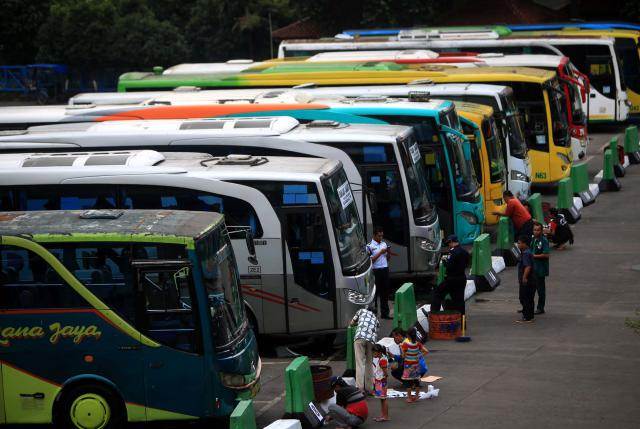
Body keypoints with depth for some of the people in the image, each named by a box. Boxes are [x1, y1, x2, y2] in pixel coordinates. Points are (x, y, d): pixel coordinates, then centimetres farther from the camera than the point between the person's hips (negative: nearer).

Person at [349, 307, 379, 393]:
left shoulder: (362, 311, 26)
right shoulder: (375, 318, 34)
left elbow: (352, 323, 32)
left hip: (360, 337, -3)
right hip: (372, 340, 3)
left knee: (360, 363, -8)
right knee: (369, 363, 13)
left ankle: (360, 388, -18)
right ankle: (368, 388, 13)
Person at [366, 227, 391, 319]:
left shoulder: (384, 244, 13)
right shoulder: (370, 246, -5)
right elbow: (370, 260, -13)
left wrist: (389, 253, -1)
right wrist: (380, 252, -15)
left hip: (385, 269, 6)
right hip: (376, 271, -6)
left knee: (385, 291, 10)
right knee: (375, 292, -3)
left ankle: (384, 313, 17)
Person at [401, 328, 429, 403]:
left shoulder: (406, 344, -18)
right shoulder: (418, 344, -6)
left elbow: (403, 356, -15)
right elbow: (426, 351, -9)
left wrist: (401, 348, -3)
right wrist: (420, 355, 5)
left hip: (408, 365, -5)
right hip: (416, 364, 5)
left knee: (408, 381, 3)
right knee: (416, 380, 16)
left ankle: (409, 398, 5)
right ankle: (417, 396, 24)